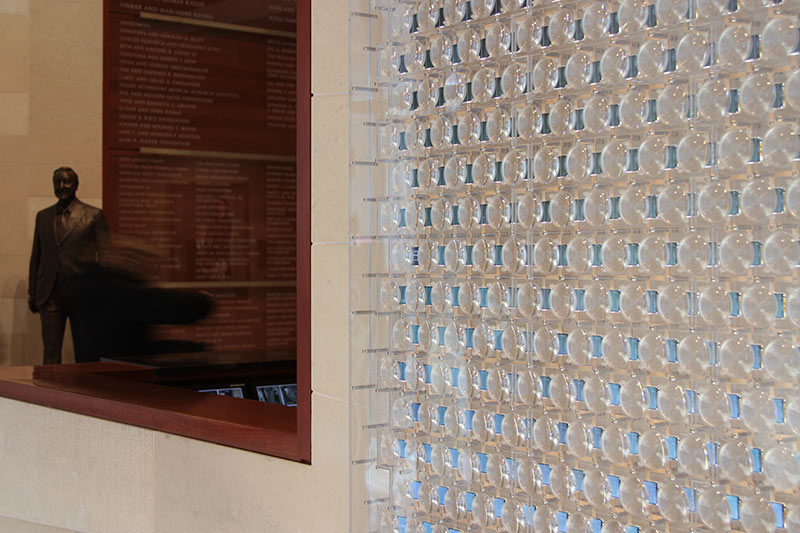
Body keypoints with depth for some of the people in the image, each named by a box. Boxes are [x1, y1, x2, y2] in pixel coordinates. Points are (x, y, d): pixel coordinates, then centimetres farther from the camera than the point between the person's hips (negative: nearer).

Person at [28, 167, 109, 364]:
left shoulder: (93, 215, 1)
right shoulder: (43, 216, 14)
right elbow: (36, 256, 18)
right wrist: (32, 292, 13)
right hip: (49, 296, 3)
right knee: (50, 352, 2)